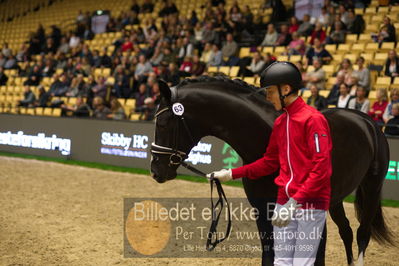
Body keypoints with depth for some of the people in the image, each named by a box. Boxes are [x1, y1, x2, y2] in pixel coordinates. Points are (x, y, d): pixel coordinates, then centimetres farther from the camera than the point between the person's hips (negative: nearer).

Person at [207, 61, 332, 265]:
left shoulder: (313, 119, -12)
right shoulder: (280, 122, 13)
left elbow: (321, 168, -19)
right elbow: (269, 162, 20)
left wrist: (296, 201, -24)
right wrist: (232, 174, 14)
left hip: (311, 203, -8)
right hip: (284, 201, 8)